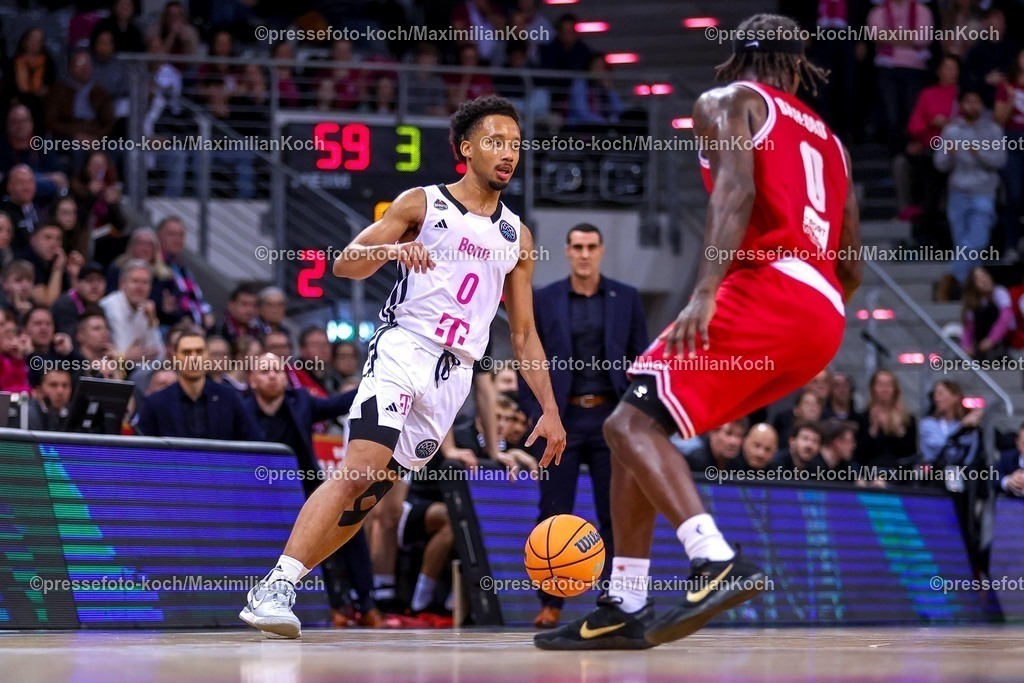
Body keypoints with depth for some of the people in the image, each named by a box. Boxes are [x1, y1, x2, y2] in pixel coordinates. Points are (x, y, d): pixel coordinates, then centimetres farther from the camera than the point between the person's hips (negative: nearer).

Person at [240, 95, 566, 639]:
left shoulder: (516, 236, 19)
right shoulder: (422, 204, 7)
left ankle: (277, 589, 7)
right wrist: (392, 249, -21)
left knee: (371, 493, 0)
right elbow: (345, 263, 1)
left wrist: (549, 409, 12)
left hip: (454, 375, 5)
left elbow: (523, 333, 21)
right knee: (360, 470, -23)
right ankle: (274, 588, -28)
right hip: (402, 350, -4)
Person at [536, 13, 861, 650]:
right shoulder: (828, 139, 29)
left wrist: (706, 292, -23)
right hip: (824, 318, 8)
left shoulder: (729, 101, 10)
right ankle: (625, 608, 12)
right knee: (643, 423, 15)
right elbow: (852, 273, 27)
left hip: (768, 286, -8)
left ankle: (720, 563, -33)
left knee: (633, 423, -13)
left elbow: (736, 188, -12)